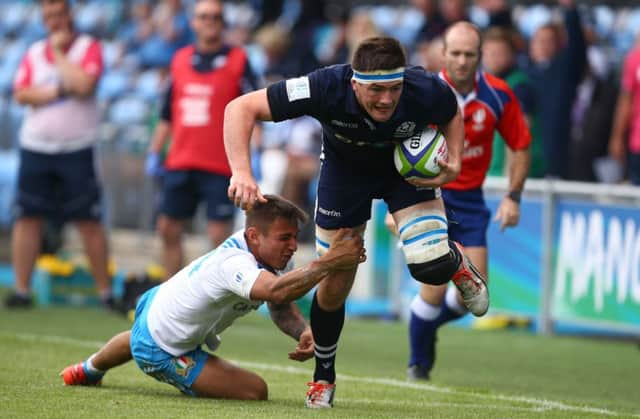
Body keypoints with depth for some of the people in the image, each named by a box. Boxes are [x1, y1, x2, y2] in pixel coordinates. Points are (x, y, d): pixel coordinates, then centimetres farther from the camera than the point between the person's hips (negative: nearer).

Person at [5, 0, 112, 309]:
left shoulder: (88, 48, 0)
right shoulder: (34, 53, 11)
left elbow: (83, 85, -17)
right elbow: (21, 94, -1)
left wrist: (59, 52, -8)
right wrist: (58, 91, -12)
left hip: (76, 148, -4)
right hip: (36, 147, 4)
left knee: (88, 221, -4)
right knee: (28, 217, 1)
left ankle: (105, 292, 2)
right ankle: (22, 289, 6)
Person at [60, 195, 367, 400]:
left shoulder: (270, 252, -14)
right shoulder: (235, 263, -43)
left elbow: (282, 309, -9)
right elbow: (276, 291, -63)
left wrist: (304, 333, -30)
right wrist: (328, 263, -68)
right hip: (163, 353, -10)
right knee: (255, 391, -15)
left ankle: (89, 370, 74)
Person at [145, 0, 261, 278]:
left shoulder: (238, 61, -1)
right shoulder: (180, 59, 12)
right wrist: (154, 152, 14)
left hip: (220, 166, -5)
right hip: (180, 163, 5)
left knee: (220, 234, -6)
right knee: (169, 230, 7)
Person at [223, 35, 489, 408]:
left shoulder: (425, 91, -34)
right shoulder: (327, 89, -39)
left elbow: (452, 114, -6)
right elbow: (241, 109, -34)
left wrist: (454, 164, -21)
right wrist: (242, 173, -45)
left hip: (408, 166, 0)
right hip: (345, 168, 0)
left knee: (431, 266, -22)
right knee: (334, 286, 2)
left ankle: (457, 263, 18)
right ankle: (323, 377, 28)